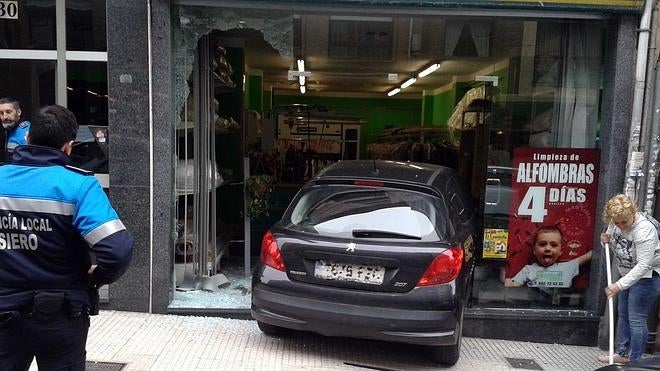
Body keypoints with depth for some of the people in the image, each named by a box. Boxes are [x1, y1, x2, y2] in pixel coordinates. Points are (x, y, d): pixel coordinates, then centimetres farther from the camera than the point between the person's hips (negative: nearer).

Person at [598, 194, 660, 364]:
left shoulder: (644, 231, -30)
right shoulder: (615, 223, -8)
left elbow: (643, 265, -31)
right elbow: (615, 246, 11)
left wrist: (619, 286, -34)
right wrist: (607, 240, -13)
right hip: (628, 274, 8)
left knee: (636, 319, -5)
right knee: (623, 314, 16)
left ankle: (635, 362, 7)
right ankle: (622, 353, 30)